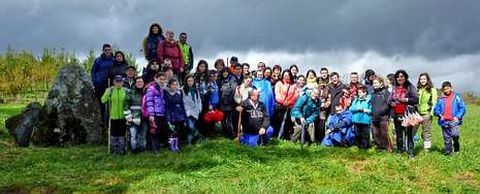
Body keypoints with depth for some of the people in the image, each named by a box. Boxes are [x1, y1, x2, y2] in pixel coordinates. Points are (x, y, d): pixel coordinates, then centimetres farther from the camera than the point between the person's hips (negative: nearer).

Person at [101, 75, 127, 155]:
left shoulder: (125, 91, -1)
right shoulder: (110, 90, -2)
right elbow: (103, 100, -5)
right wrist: (106, 93, -21)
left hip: (123, 116, 0)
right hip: (113, 116, 0)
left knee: (122, 134, 9)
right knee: (113, 133, 10)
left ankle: (121, 149, 22)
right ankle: (113, 148, 25)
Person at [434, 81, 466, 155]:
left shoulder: (456, 96, 5)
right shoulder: (440, 99, 10)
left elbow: (463, 108, 3)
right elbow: (436, 109, 11)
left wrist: (458, 116, -10)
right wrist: (439, 114, -10)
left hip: (454, 120, -3)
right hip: (444, 122, 3)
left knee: (455, 134, -23)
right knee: (447, 138, 6)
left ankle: (456, 147, 4)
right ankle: (448, 152, 18)